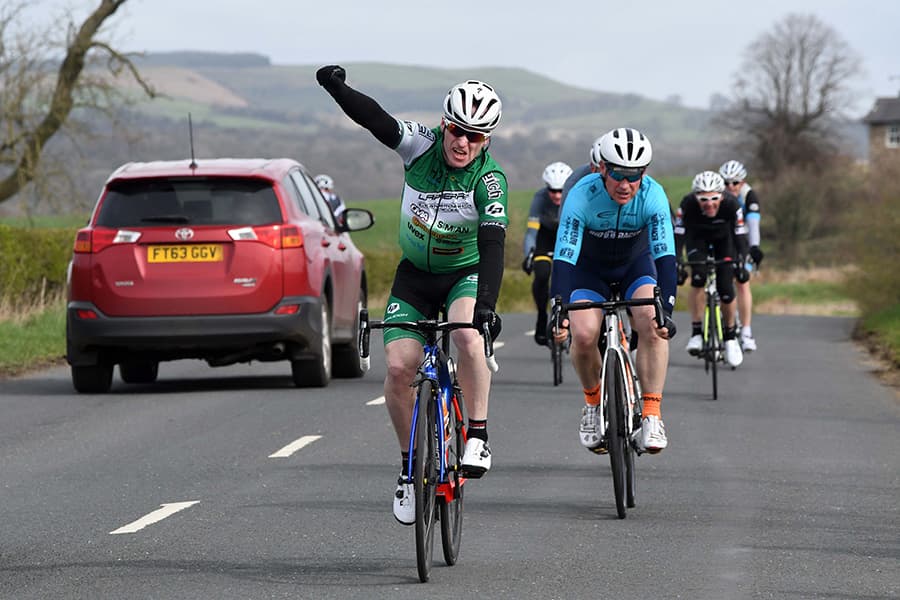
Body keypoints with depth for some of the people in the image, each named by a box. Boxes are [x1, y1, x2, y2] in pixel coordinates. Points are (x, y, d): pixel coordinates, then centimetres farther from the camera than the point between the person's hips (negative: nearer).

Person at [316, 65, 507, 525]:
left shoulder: (490, 181, -23)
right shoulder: (421, 145, -15)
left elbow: (492, 246, -32)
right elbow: (374, 119, -27)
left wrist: (486, 304, -45)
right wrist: (337, 87, -43)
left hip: (465, 274, -2)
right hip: (414, 274, 2)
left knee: (467, 333, -35)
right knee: (398, 368, -12)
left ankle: (478, 435, -20)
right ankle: (411, 464, 7)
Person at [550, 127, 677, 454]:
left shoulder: (653, 195, -28)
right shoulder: (582, 195, -31)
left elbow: (665, 254, -34)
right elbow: (563, 256, -36)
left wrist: (665, 309, -47)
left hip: (636, 265, 0)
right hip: (589, 270, 0)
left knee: (652, 323, -28)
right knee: (583, 335, -23)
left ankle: (652, 416, -23)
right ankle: (593, 403, 6)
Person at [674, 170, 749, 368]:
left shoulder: (731, 204, -35)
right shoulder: (688, 204, -35)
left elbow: (740, 235, -31)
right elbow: (678, 234, -33)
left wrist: (741, 264, -41)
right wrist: (676, 264, -43)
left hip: (723, 236, 0)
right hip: (697, 236, 0)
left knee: (726, 288, -12)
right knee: (698, 277, -26)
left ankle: (730, 336, 9)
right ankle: (696, 332, -14)